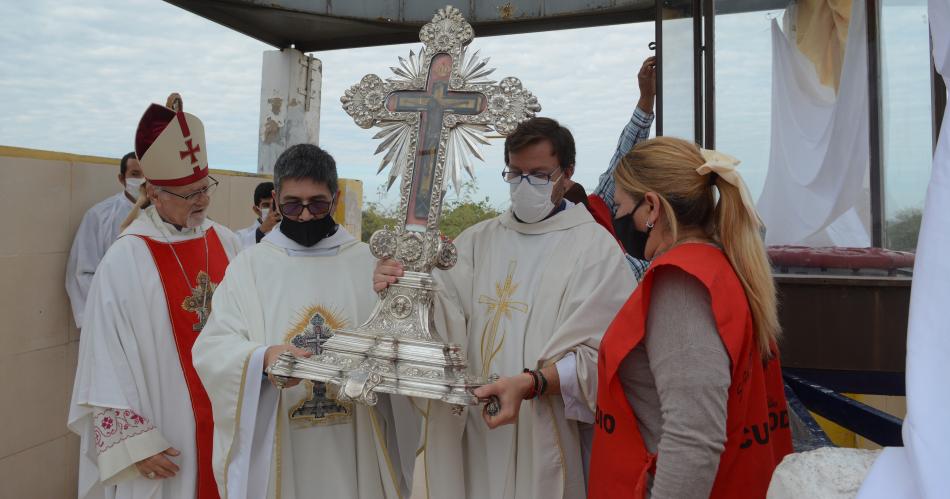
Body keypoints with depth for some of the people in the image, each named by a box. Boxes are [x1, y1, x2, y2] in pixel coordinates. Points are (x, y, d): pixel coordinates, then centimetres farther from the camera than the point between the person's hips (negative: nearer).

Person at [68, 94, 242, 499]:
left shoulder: (227, 243, 0)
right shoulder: (125, 260, -13)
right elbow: (107, 359, -11)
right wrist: (135, 443, -11)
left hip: (230, 418, 4)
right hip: (166, 434, -4)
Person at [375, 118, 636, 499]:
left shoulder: (595, 248, -6)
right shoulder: (476, 240, 7)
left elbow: (598, 353, -15)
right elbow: (442, 317, -4)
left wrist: (531, 384, -28)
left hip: (547, 436, -3)